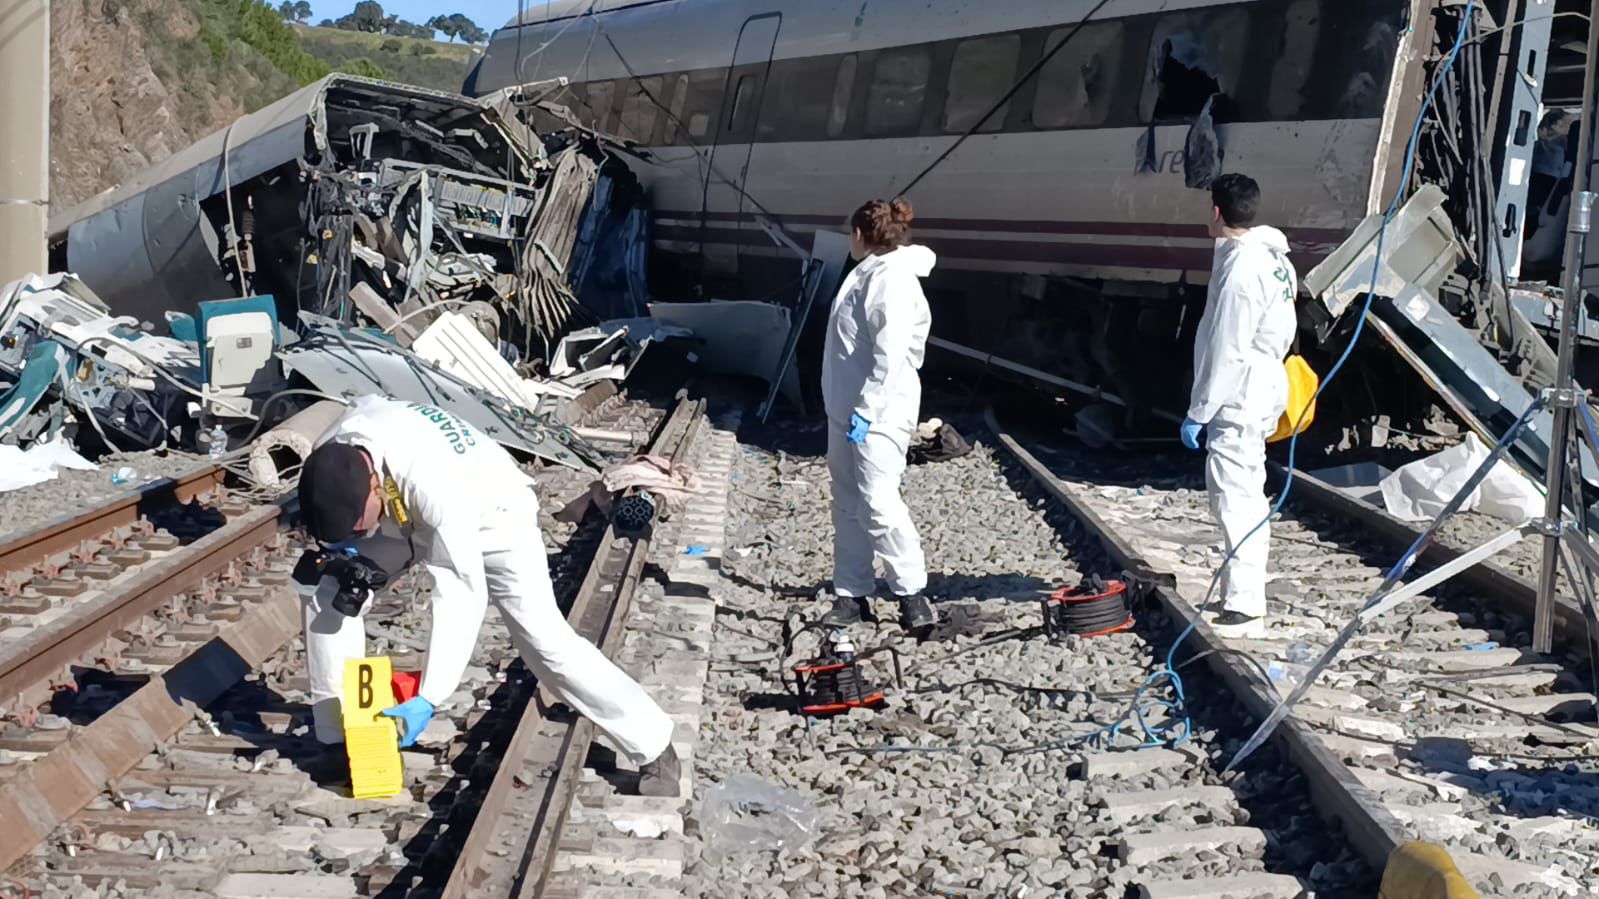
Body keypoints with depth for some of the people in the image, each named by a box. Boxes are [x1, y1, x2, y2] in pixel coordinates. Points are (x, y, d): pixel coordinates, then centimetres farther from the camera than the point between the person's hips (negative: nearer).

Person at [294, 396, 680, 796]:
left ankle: (654, 748, -5)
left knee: (543, 636, -18)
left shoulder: (434, 484, -45)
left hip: (491, 516, -6)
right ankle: (339, 735, 6)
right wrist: (342, 544, -16)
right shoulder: (330, 451, -25)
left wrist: (427, 700, -43)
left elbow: (462, 595, -43)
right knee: (327, 586, -7)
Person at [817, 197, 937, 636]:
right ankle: (851, 594, 16)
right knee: (847, 505, 11)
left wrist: (866, 410, -25)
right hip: (844, 410, 10)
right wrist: (848, 408, 20)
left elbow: (890, 355, -23)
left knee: (878, 502, -14)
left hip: (877, 415, -10)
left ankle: (912, 593, -5)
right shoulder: (868, 274, 16)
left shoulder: (893, 279, -15)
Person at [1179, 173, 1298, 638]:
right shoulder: (1274, 258, 10)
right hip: (1261, 389, 11)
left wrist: (1198, 412, -17)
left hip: (1236, 401, -11)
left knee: (1234, 499, -11)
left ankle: (1244, 608, -13)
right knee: (1248, 498, 19)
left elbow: (1225, 353, -22)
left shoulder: (1240, 268, -21)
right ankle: (1245, 596, 30)